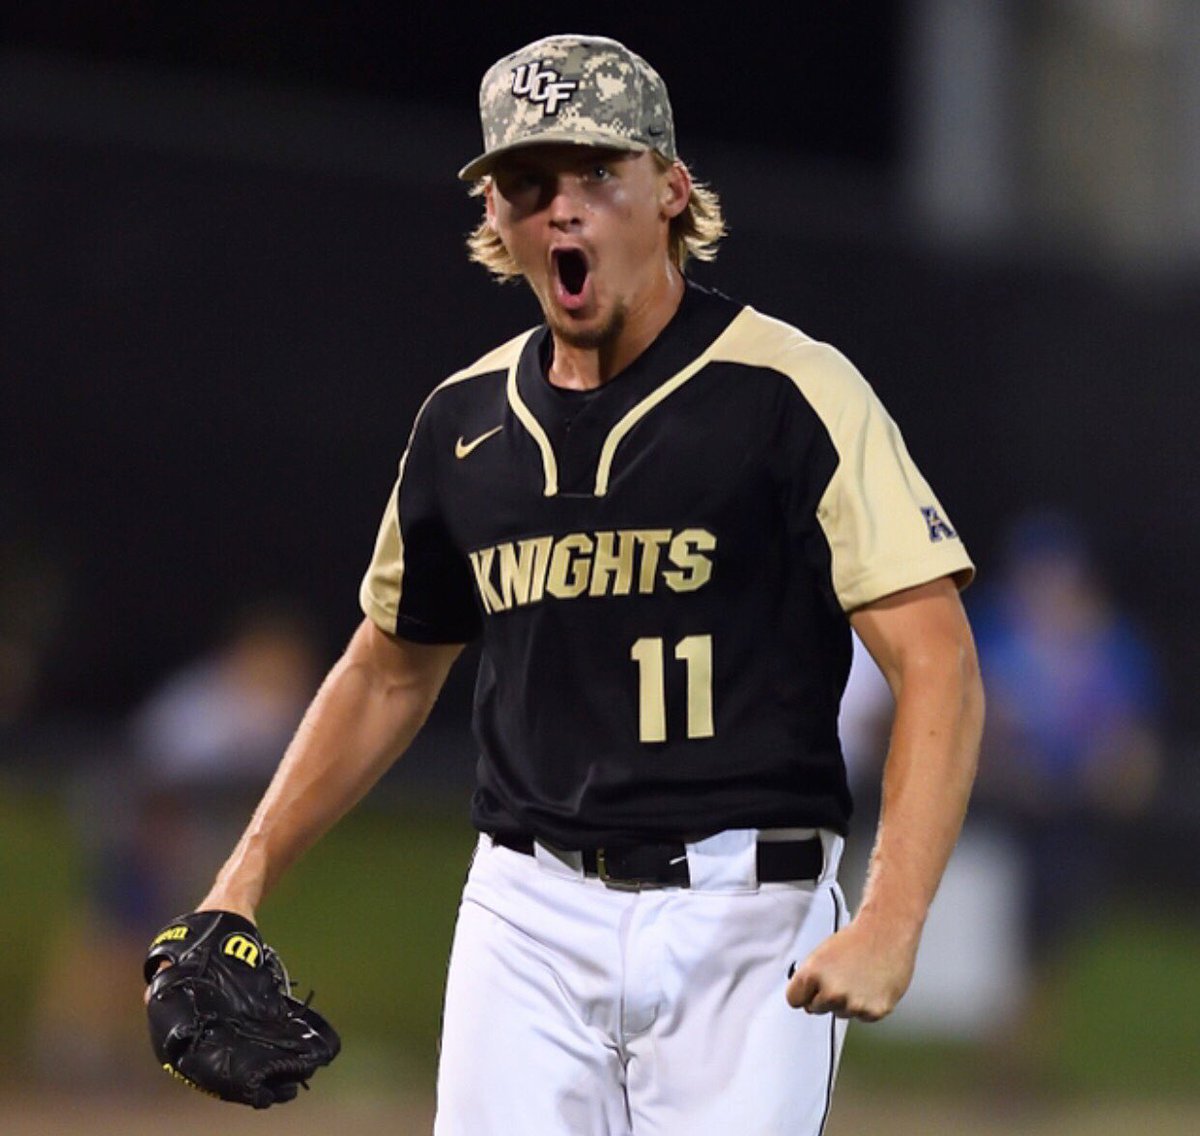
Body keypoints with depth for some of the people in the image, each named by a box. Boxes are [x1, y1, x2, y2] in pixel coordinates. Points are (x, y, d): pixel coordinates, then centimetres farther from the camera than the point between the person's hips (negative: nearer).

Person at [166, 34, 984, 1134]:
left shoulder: (794, 393, -6)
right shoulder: (466, 421, 12)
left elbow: (939, 668, -11)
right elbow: (391, 671, 25)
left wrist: (891, 921, -22)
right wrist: (245, 879, 17)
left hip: (744, 918, -4)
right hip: (529, 918, 4)